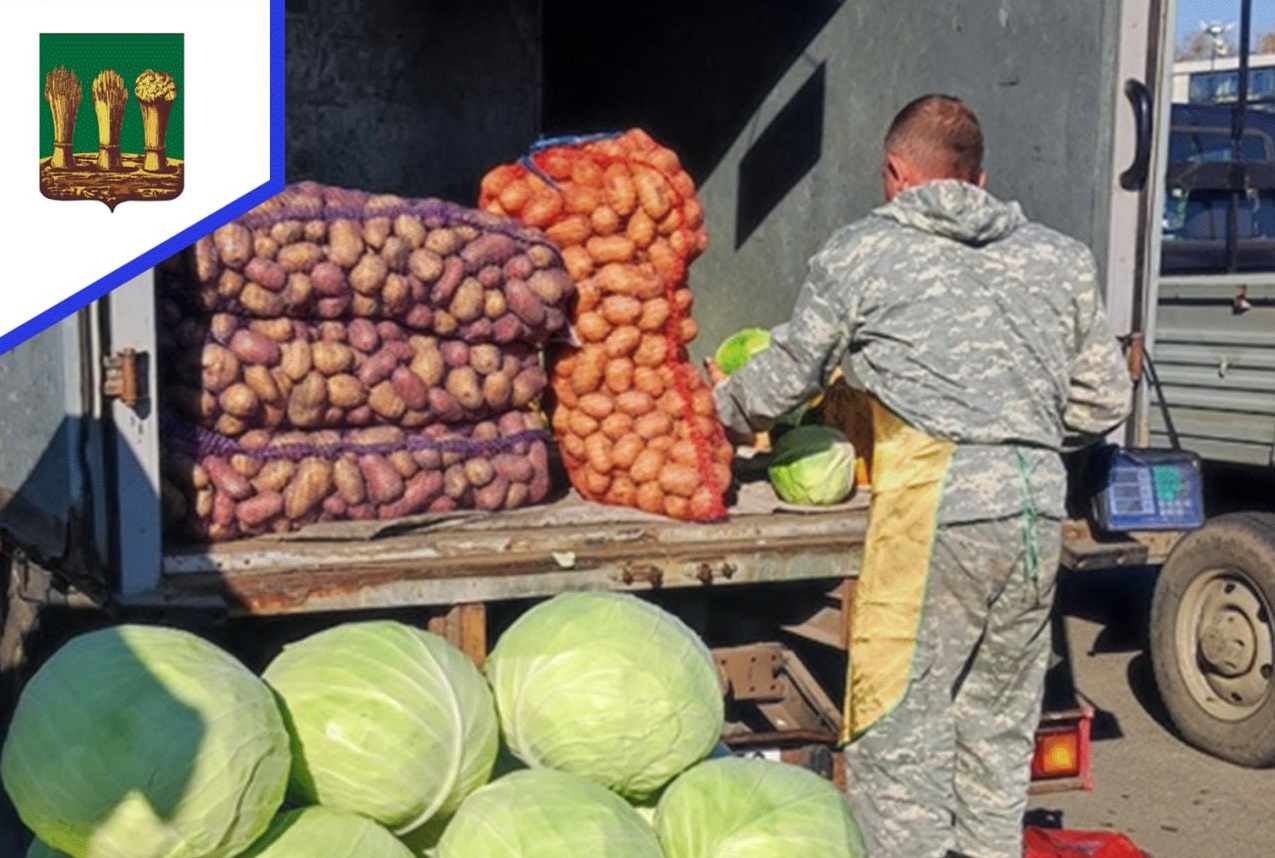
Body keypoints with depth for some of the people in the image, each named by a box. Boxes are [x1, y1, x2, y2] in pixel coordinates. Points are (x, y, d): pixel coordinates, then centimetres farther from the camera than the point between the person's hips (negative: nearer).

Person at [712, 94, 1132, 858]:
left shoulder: (862, 252, 6)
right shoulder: (1061, 258, 17)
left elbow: (783, 381, 13)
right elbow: (1105, 402, 17)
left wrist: (725, 407, 33)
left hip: (937, 506, -5)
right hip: (1039, 504, 5)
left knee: (900, 728, 2)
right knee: (996, 724, 16)